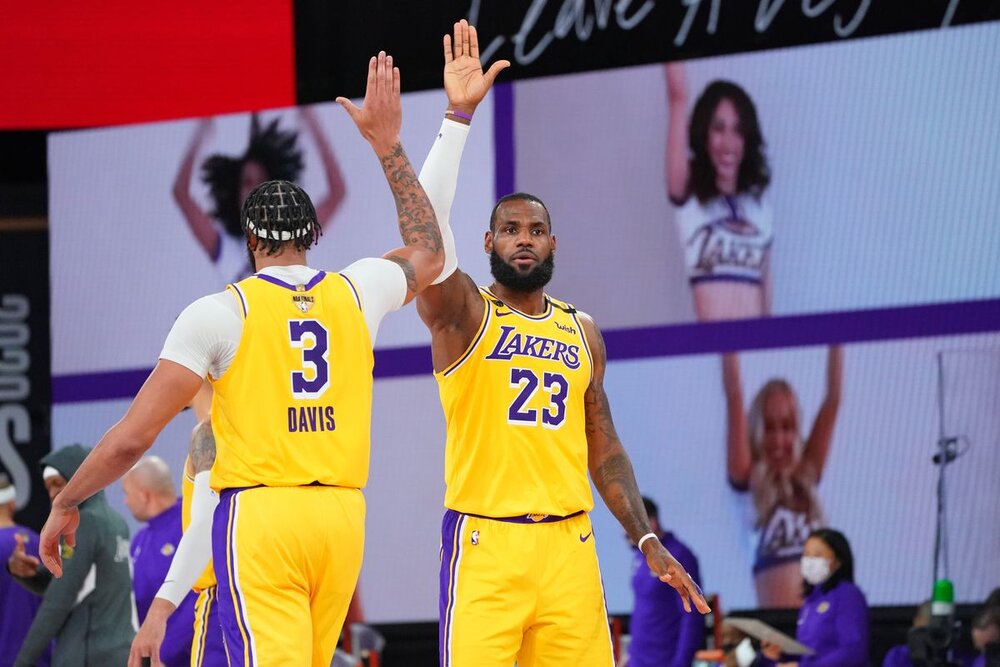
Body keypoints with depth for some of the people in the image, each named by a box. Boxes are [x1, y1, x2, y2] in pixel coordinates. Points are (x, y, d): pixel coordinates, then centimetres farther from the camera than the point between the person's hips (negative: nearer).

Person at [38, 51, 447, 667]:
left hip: (260, 516, -5)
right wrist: (389, 144, 36)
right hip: (342, 517, 5)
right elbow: (428, 252, 32)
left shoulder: (218, 314, -4)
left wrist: (66, 505, 8)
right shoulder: (356, 292, 8)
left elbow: (132, 437, -7)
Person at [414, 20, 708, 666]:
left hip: (569, 545, 4)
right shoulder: (462, 314, 1)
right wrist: (459, 114, -23)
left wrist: (647, 540, 10)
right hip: (485, 543, -4)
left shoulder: (582, 332, 15)